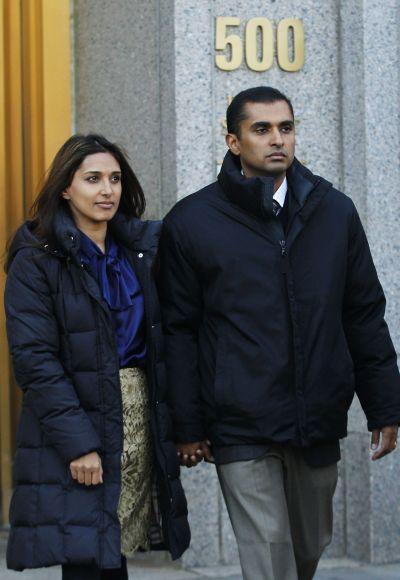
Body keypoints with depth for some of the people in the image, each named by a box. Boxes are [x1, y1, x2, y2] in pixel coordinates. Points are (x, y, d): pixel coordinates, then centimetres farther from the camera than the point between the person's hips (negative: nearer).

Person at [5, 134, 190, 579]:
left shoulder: (142, 247, 11)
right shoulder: (36, 261, -5)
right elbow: (34, 361, -11)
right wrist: (77, 442, -18)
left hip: (143, 421, 5)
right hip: (79, 422, -5)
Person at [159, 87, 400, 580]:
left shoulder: (334, 211, 7)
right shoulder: (190, 222, -1)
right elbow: (178, 331, 1)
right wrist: (188, 427, -1)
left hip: (319, 426, 3)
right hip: (241, 428, -3)